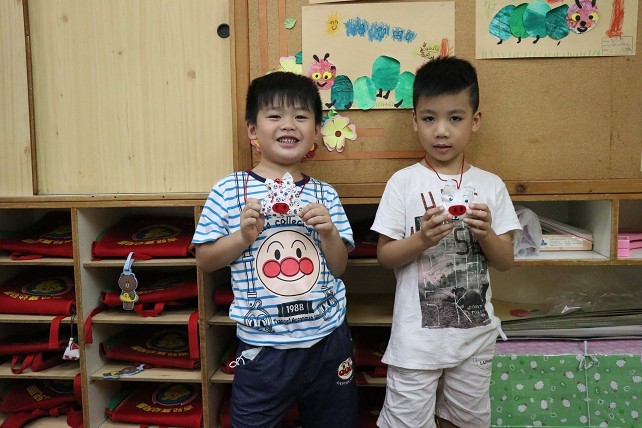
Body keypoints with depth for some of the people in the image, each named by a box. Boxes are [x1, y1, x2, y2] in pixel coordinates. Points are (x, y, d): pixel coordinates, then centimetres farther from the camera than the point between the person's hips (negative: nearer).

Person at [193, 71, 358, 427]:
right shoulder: (229, 191, -7)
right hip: (263, 347, -2)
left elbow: (338, 267, 5)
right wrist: (243, 235, -17)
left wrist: (328, 232, -13)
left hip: (328, 339, 3)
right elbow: (204, 260, -2)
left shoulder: (324, 195, 1)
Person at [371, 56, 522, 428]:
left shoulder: (491, 185, 0)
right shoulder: (403, 182, -8)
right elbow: (384, 256, -7)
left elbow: (506, 261, 2)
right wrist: (422, 239, -25)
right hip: (417, 337, -3)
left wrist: (486, 233, -18)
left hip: (476, 333, 3)